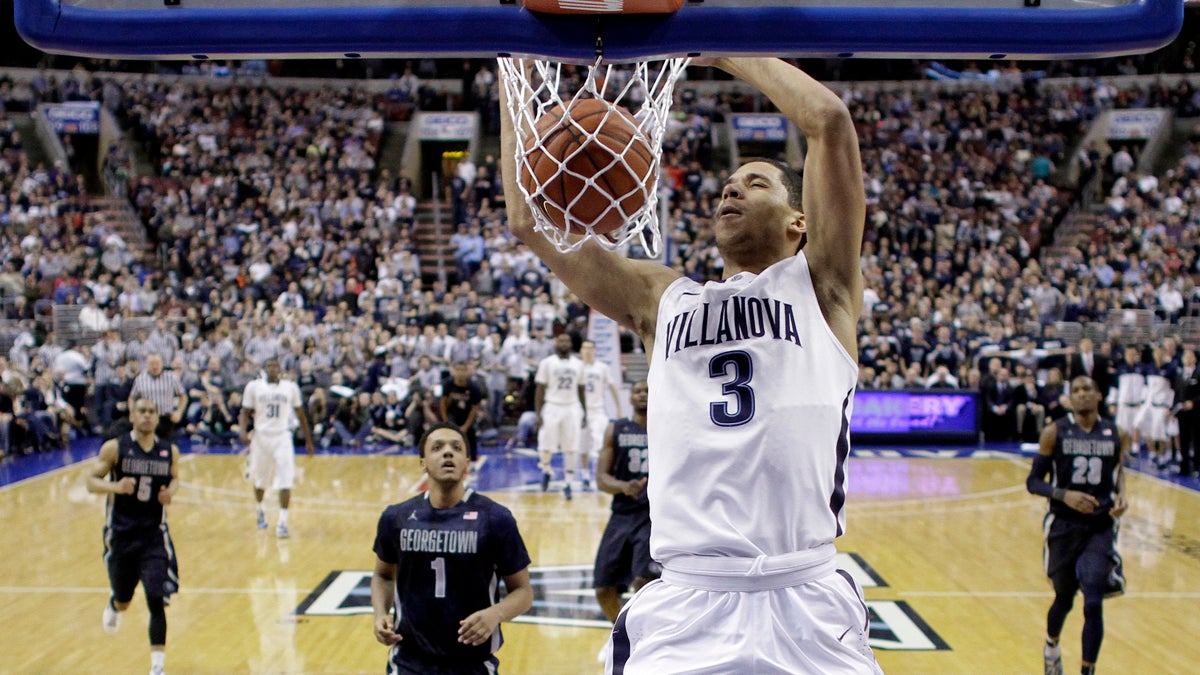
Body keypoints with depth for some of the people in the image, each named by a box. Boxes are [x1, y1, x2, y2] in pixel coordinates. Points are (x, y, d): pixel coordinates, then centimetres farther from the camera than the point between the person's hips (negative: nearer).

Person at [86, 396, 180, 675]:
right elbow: (92, 481, -4)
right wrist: (115, 487, -24)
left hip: (154, 535, 0)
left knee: (156, 601, -10)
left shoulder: (170, 451, -2)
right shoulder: (114, 448, -8)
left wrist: (171, 492, -7)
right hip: (121, 534, 0)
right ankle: (114, 606, 56)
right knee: (123, 599, 17)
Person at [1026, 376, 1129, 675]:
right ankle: (1051, 648, 46)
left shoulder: (1117, 435, 0)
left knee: (1093, 603, -11)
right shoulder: (1054, 433, -7)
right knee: (1064, 599, 15)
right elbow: (1033, 481, -6)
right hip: (1064, 526, -1)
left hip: (1101, 527, 1)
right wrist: (1064, 495, -23)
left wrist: (1121, 495, -2)